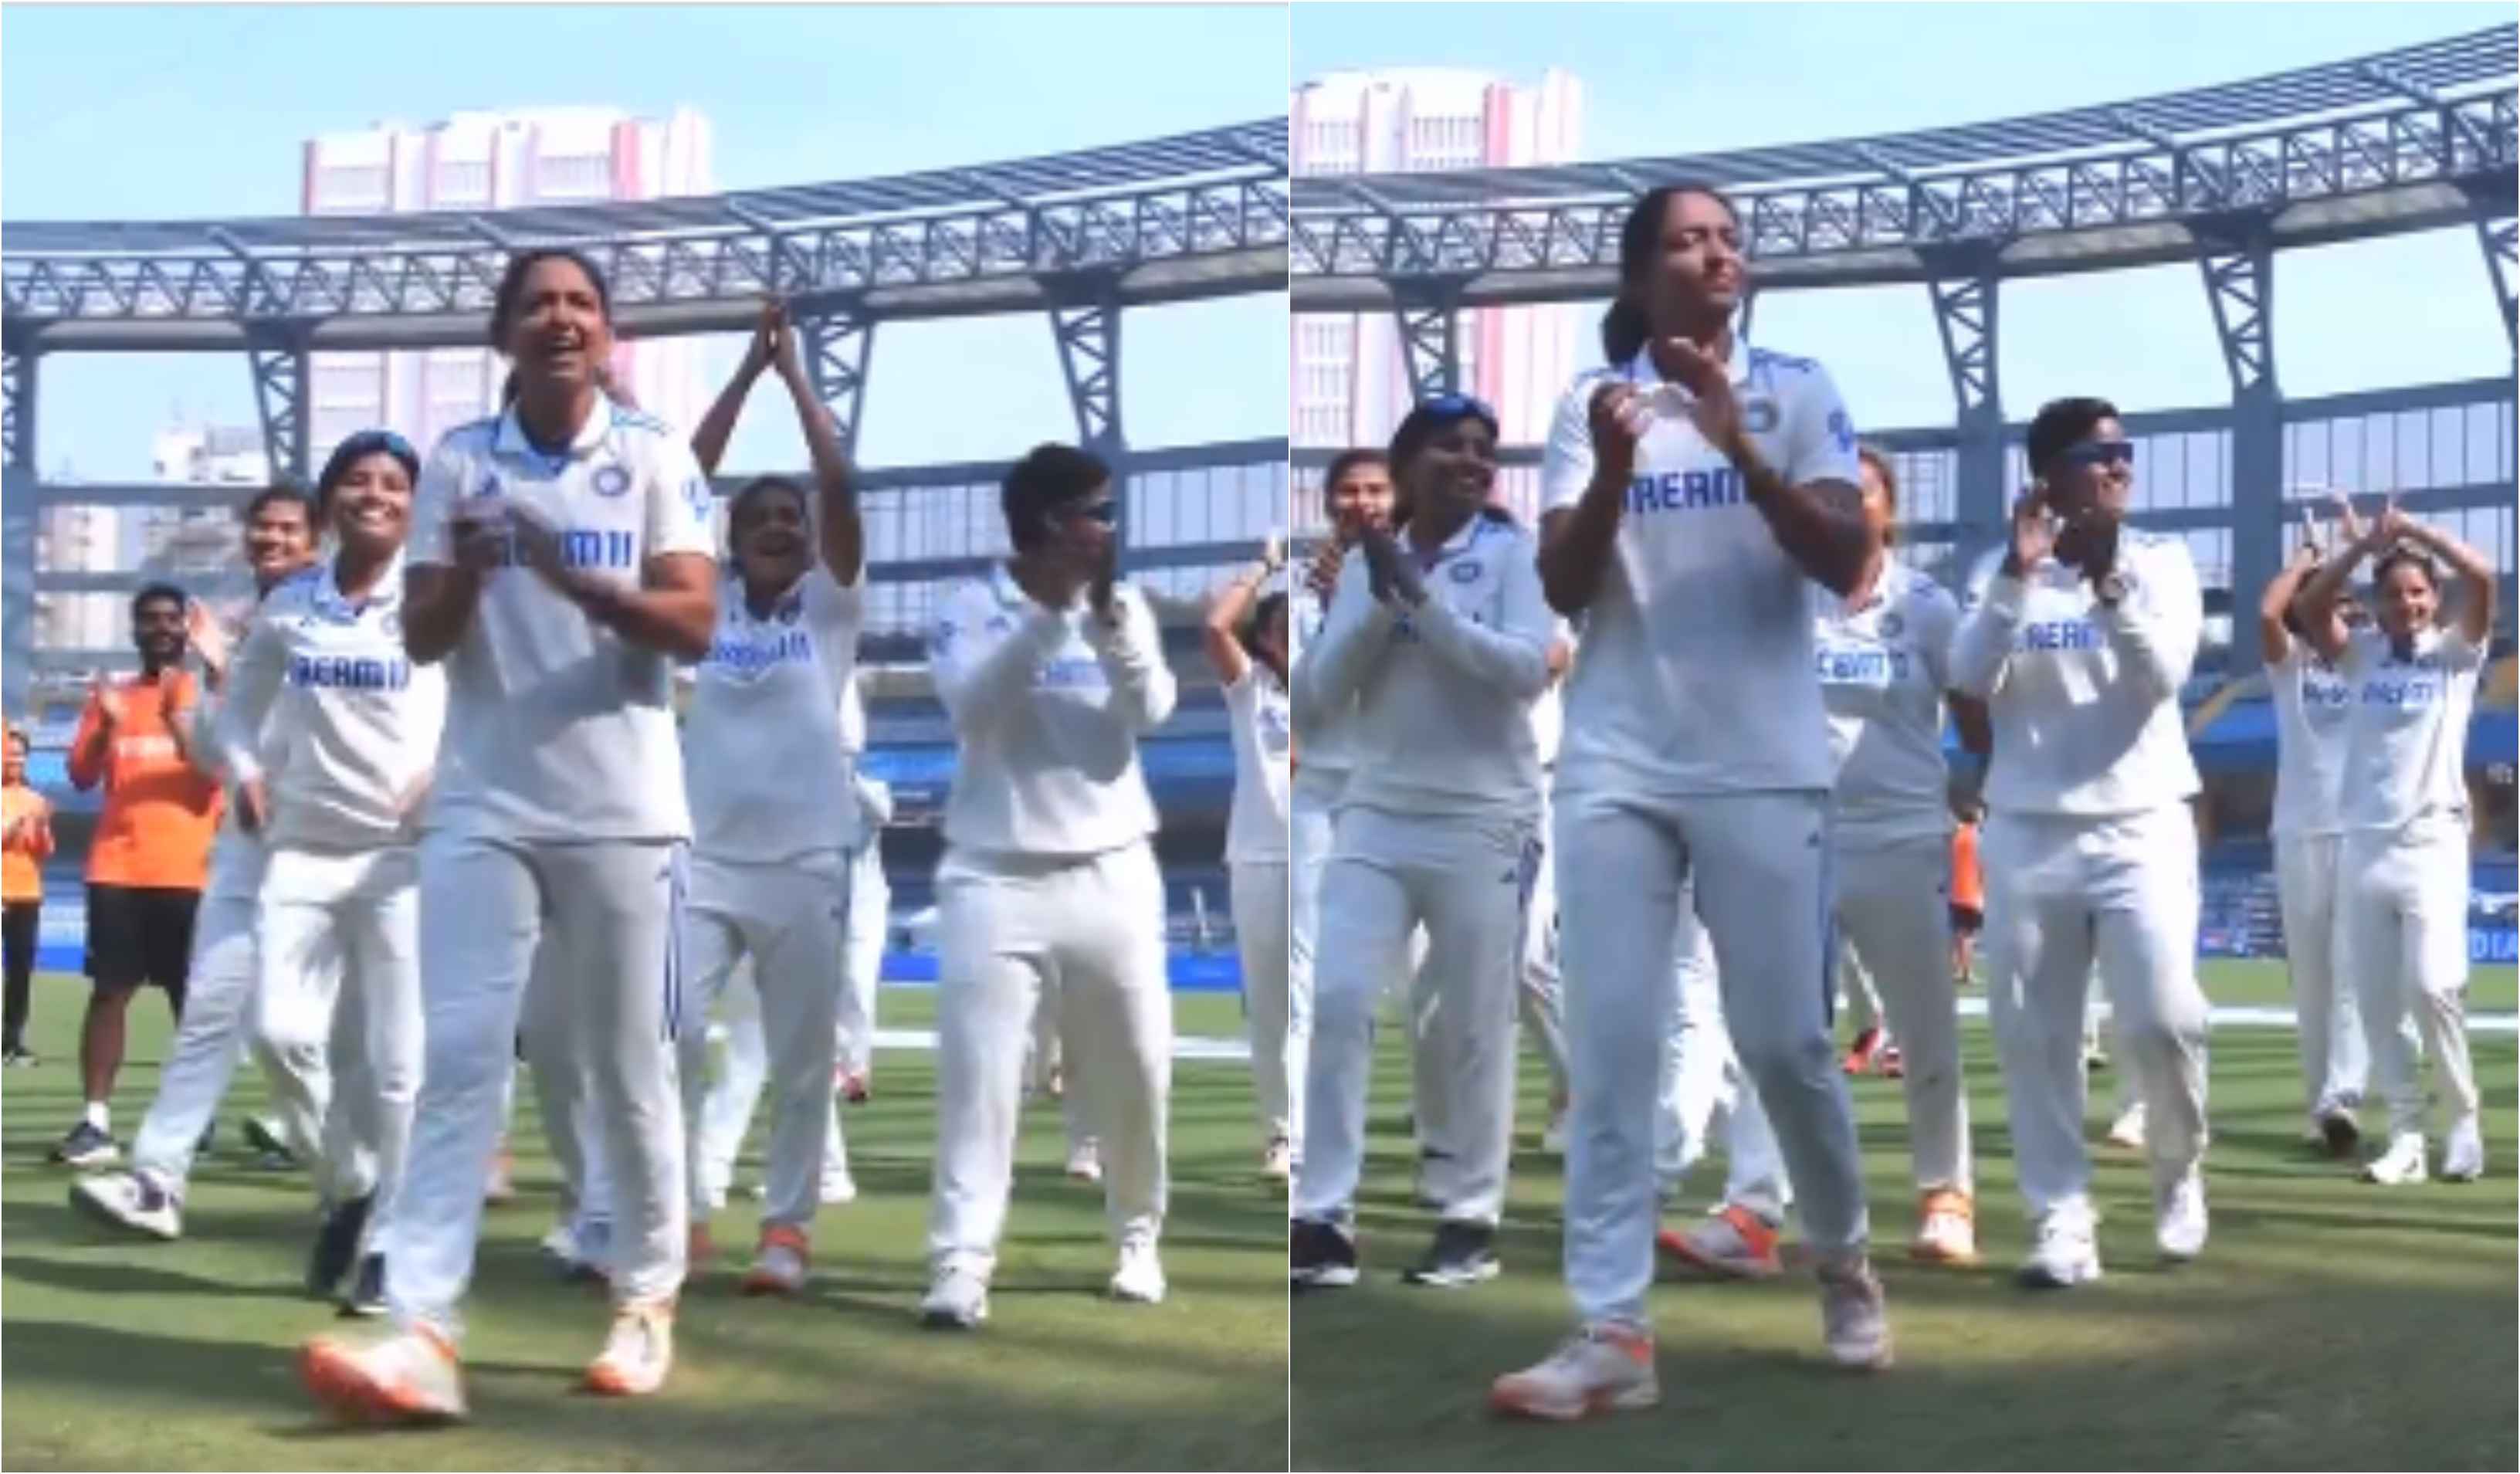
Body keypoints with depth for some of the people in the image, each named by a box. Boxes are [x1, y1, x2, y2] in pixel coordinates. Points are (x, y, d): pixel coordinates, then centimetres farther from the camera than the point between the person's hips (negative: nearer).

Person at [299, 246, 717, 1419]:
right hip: (482, 809, 1)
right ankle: (423, 1334, -13)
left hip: (621, 814, -1)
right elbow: (421, 639, 2)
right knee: (457, 1061, -7)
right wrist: (463, 576, -19)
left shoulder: (655, 460, 2)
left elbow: (693, 625, -9)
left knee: (631, 1069, 7)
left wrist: (575, 579, -24)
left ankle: (647, 1305, 22)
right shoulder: (458, 463, 7)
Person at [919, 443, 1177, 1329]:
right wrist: (1046, 609, -27)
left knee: (1136, 1074, 10)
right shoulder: (971, 608, -3)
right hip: (996, 878, -3)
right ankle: (960, 1268, -7)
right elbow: (972, 707, -20)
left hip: (1112, 875, 3)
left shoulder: (1124, 607, 5)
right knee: (978, 1076, -8)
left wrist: (1107, 616, -21)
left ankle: (1138, 1238, 30)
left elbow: (1151, 713, -8)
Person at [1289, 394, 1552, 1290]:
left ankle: (1470, 1222, 13)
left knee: (1474, 1031, 3)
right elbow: (1319, 692, 3)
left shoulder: (1512, 551, 1)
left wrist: (1422, 597, -16)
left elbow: (1528, 669, -14)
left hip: (1482, 822, -3)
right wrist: (1382, 600, -10)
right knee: (1337, 1005, -8)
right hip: (1376, 816, 3)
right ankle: (1323, 1219, -5)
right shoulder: (1365, 562, 9)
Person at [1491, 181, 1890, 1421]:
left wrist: (1739, 446, -20)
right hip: (1615, 767, 1)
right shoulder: (1592, 402, 6)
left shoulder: (1796, 391, 3)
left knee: (1785, 1041, 3)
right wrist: (1612, 471, -19)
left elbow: (1846, 562, -8)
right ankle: (1611, 1334, -3)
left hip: (1763, 766, -1)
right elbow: (1562, 590, -2)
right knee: (1608, 1048, -4)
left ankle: (1844, 1261, 28)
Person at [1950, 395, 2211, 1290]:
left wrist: (2107, 580, -21)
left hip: (2140, 829, -1)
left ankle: (2178, 1173, 17)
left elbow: (2164, 674, -11)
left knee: (2162, 1021, -10)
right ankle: (2061, 1222, 7)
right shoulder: (2001, 571, 6)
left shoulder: (2161, 562, 4)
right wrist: (2019, 575, -17)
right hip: (2026, 833, 1)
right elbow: (1970, 680, -8)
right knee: (2033, 1038, -1)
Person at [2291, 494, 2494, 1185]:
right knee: (2377, 1001, 3)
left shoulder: (2456, 652, 5)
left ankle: (2464, 1120, 3)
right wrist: (2362, 546, -14)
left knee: (2433, 986, -14)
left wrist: (2413, 530, -8)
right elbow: (2311, 607, -6)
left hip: (2432, 845, -3)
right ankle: (2407, 1135, 10)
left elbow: (2482, 577, -10)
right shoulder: (2362, 654, 10)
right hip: (2363, 846, 3)